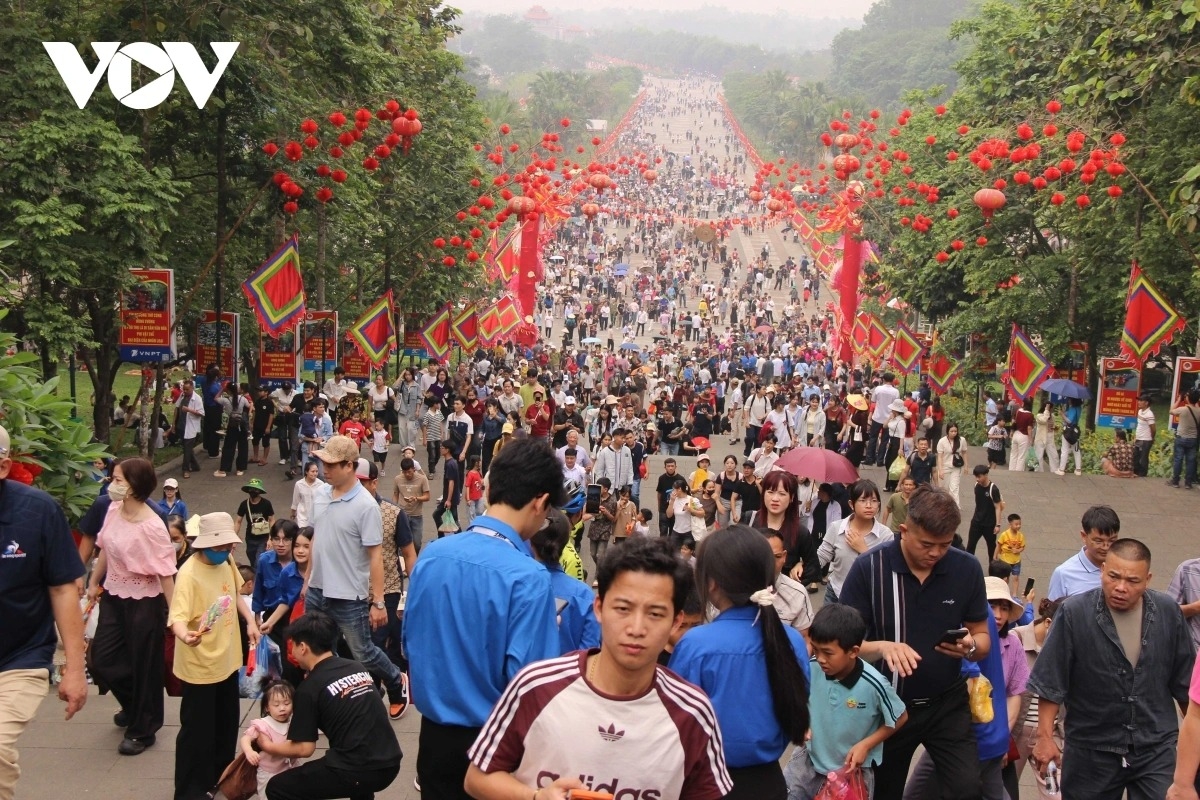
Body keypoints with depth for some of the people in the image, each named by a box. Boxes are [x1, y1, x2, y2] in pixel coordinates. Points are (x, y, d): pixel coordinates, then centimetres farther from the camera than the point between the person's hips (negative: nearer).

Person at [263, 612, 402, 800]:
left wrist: (268, 746, 14)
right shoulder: (358, 668, 12)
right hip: (389, 763, 7)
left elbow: (305, 748, -4)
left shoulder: (309, 688, -6)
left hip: (357, 772, -7)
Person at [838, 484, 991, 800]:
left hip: (947, 704, 1)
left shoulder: (967, 568, -7)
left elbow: (983, 638, 2)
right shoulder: (868, 568, -16)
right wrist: (882, 647, -33)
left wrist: (970, 647, -22)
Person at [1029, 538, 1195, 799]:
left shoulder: (1168, 613, -4)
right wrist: (1045, 737, -10)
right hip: (1091, 749, -1)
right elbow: (1051, 683, -9)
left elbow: (1185, 682, 8)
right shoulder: (1074, 614, -14)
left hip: (1156, 749, 2)